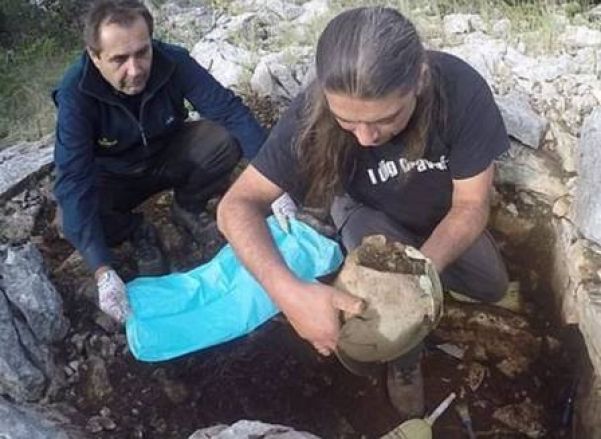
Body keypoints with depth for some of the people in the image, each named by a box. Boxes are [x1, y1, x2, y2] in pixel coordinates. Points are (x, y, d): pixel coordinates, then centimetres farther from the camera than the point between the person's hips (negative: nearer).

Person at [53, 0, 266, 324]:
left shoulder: (173, 62, -25)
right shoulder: (75, 93, -31)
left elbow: (230, 111, -27)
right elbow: (74, 180, -36)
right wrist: (103, 272, -46)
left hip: (169, 158, 2)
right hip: (115, 176, -2)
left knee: (227, 138, -26)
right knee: (74, 225, -31)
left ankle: (187, 209, 2)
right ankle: (138, 232, 2)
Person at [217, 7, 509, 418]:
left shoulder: (462, 90, -38)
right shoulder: (315, 113, -38)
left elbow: (471, 204, -29)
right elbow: (238, 205, -38)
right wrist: (290, 292, -56)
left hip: (444, 214, 2)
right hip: (369, 212, -2)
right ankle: (404, 361, 0)